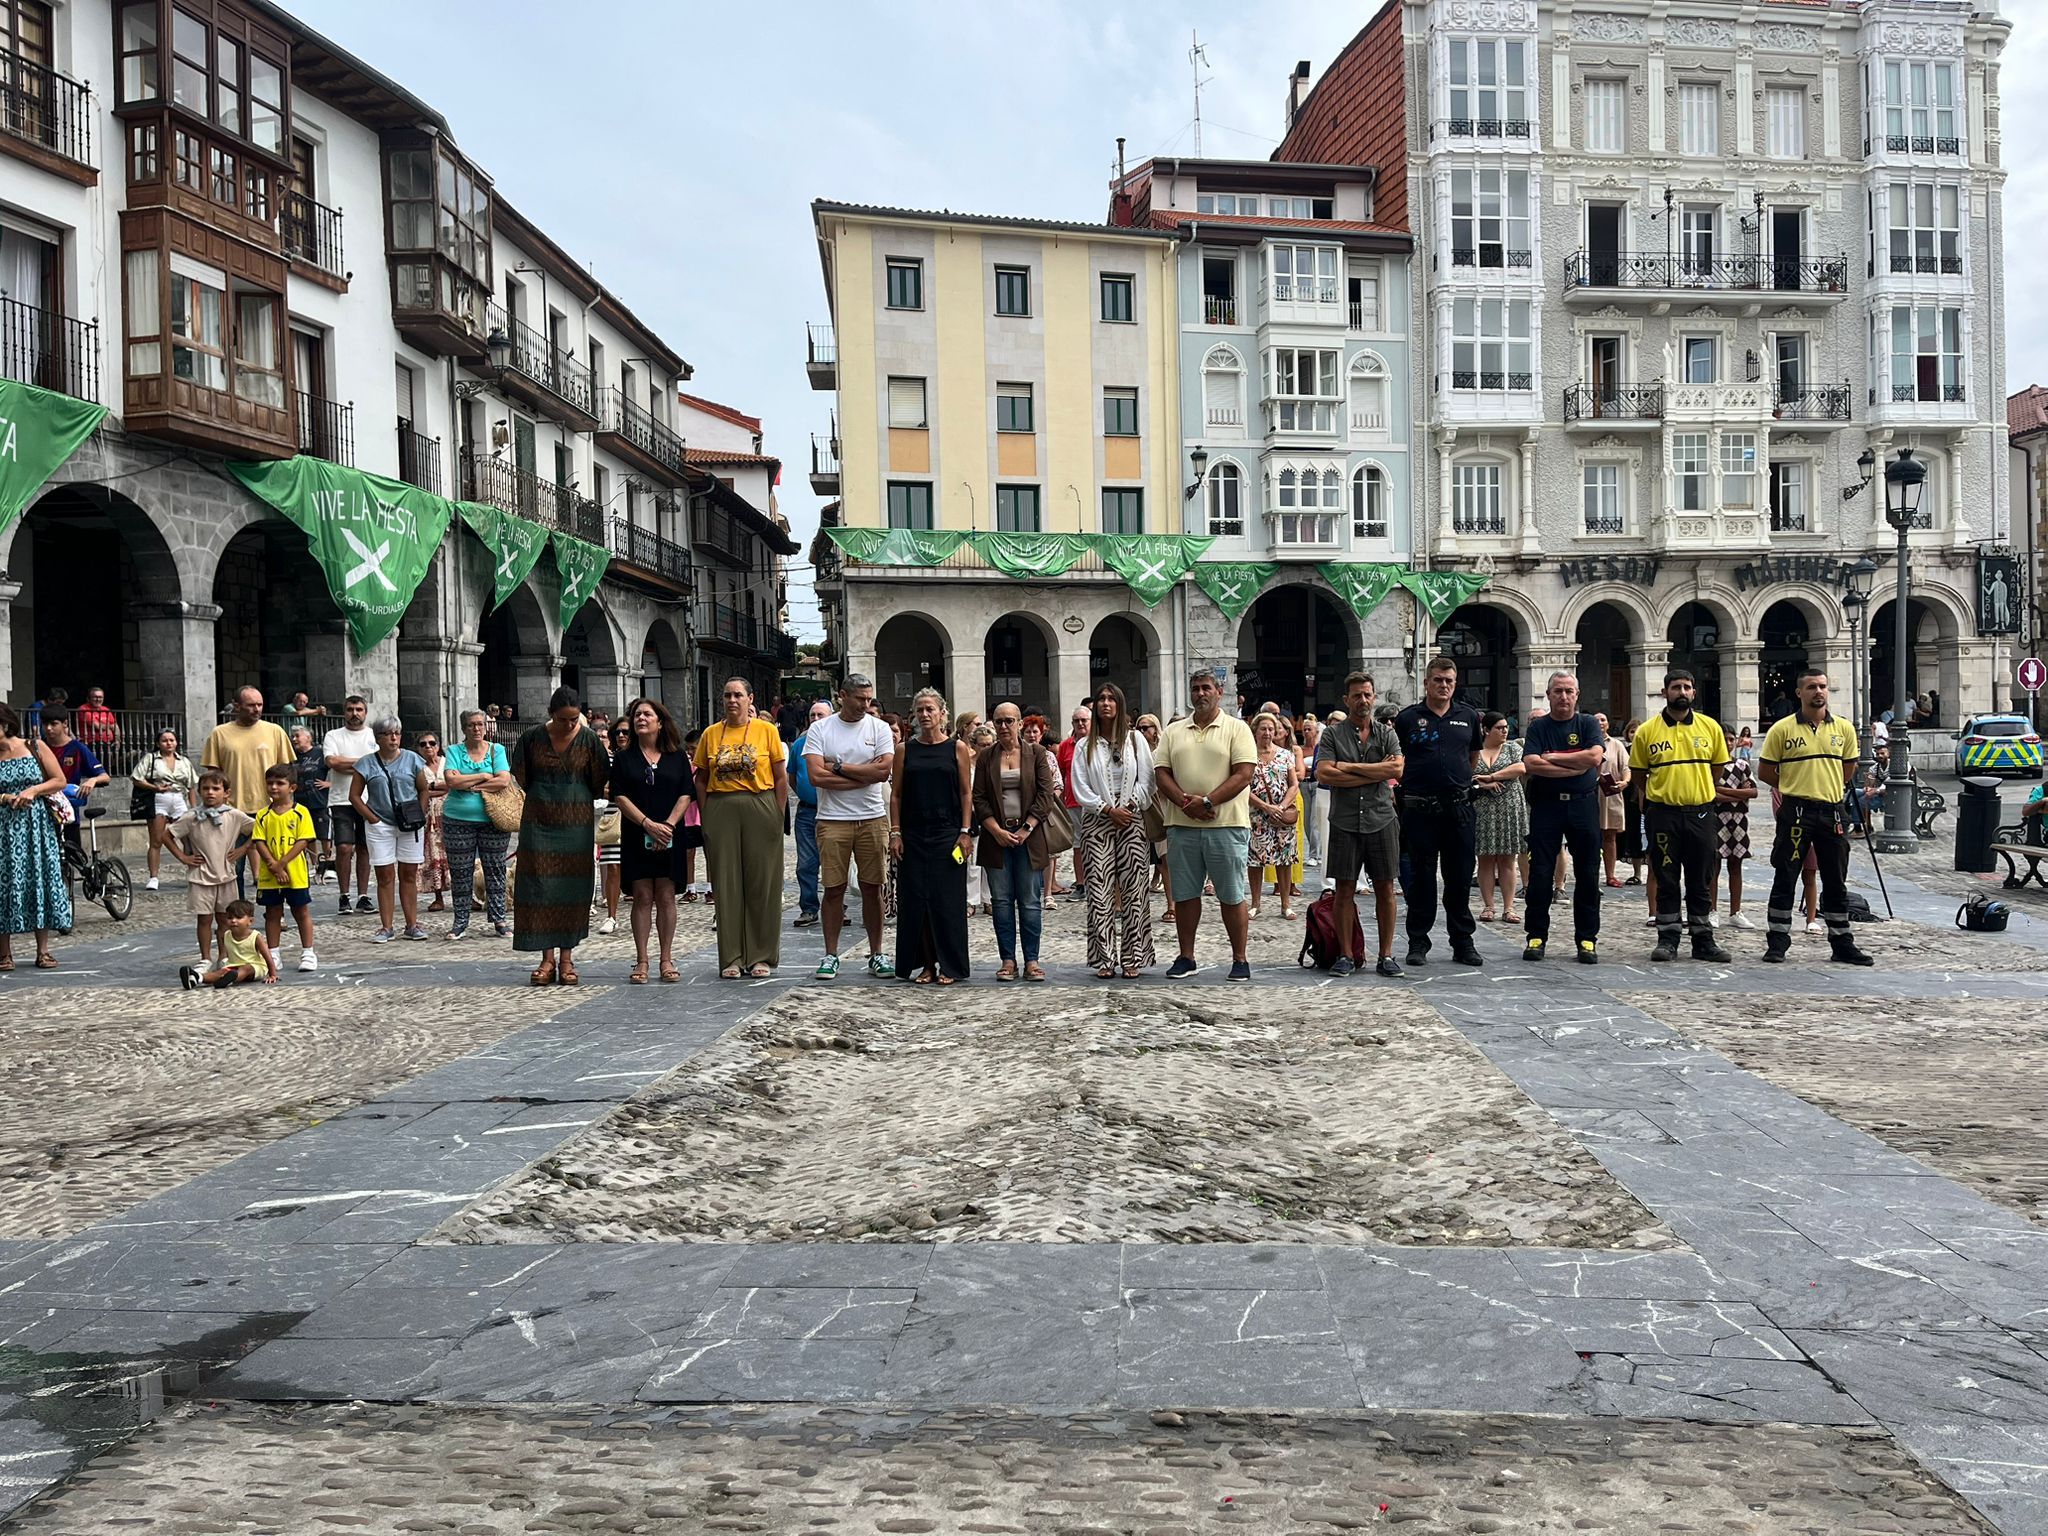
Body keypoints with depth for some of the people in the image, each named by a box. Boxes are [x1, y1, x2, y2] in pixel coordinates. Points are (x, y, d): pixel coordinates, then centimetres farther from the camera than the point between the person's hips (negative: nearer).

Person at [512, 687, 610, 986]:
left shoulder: (589, 739, -5)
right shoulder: (532, 737, -4)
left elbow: (599, 782, 4)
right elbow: (521, 777, 8)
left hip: (577, 822, 0)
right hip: (539, 821, 0)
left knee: (573, 887, 1)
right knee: (540, 886, -3)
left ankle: (567, 958, 6)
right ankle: (547, 958, 2)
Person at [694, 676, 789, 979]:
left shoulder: (766, 730, 2)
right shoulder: (711, 734, 8)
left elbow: (781, 777, 1)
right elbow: (701, 780, 10)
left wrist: (778, 817, -4)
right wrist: (706, 817, 2)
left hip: (760, 809, -2)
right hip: (721, 813, 2)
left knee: (762, 884, 2)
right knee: (726, 885, 3)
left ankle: (761, 956, 11)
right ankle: (731, 958, 10)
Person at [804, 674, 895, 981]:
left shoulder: (879, 728, 4)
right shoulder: (819, 730, 1)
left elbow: (884, 770, -9)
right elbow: (816, 776, -11)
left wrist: (838, 766, -8)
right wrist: (865, 775, -10)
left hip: (873, 819, 1)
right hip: (833, 820, -1)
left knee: (872, 887, 6)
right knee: (834, 888, 1)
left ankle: (876, 954, 15)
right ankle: (831, 955, 10)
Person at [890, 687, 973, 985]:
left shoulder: (957, 748, 3)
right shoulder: (905, 750, 7)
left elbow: (966, 793, 2)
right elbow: (896, 794, 7)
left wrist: (965, 831, -6)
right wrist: (895, 832, -1)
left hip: (948, 833, -2)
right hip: (914, 834, 2)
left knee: (948, 898, -2)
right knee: (916, 898, 2)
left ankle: (949, 966, 7)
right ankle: (926, 963, 12)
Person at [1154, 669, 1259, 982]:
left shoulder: (1236, 729, 1)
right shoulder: (1174, 731, 13)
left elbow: (1244, 773, -8)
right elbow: (1161, 773, 6)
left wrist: (1206, 802, -15)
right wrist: (1186, 803, -11)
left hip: (1226, 826, -4)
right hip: (1181, 826, 4)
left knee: (1232, 896, 1)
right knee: (1184, 895, 8)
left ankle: (1239, 960, 9)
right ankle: (1186, 958, 18)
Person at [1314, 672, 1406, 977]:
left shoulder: (1386, 733, 9)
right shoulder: (1332, 734, 4)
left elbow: (1396, 769, -8)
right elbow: (1323, 775, -10)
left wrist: (1350, 767, -10)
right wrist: (1375, 774, -10)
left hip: (1381, 821, 1)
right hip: (1344, 823, -1)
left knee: (1385, 889, 4)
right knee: (1344, 890, 2)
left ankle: (1386, 955, 12)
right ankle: (1346, 955, 9)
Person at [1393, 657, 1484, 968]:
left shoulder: (1469, 716, 9)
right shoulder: (1407, 718, 1)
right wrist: (1409, 782, 7)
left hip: (1458, 807, 2)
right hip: (1420, 810, -2)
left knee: (1460, 878, 7)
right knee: (1421, 877, 3)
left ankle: (1463, 942, 16)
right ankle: (1418, 942, 10)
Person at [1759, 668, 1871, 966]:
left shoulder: (1844, 728, 6)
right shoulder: (1782, 729, -4)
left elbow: (1849, 768, 19)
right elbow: (1766, 771, 2)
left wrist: (1826, 786, 13)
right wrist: (1796, 787, 5)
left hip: (1832, 812, 3)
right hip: (1795, 812, -3)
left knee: (1836, 882, 9)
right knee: (1785, 878, 0)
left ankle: (1842, 943, 17)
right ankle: (1777, 941, 8)